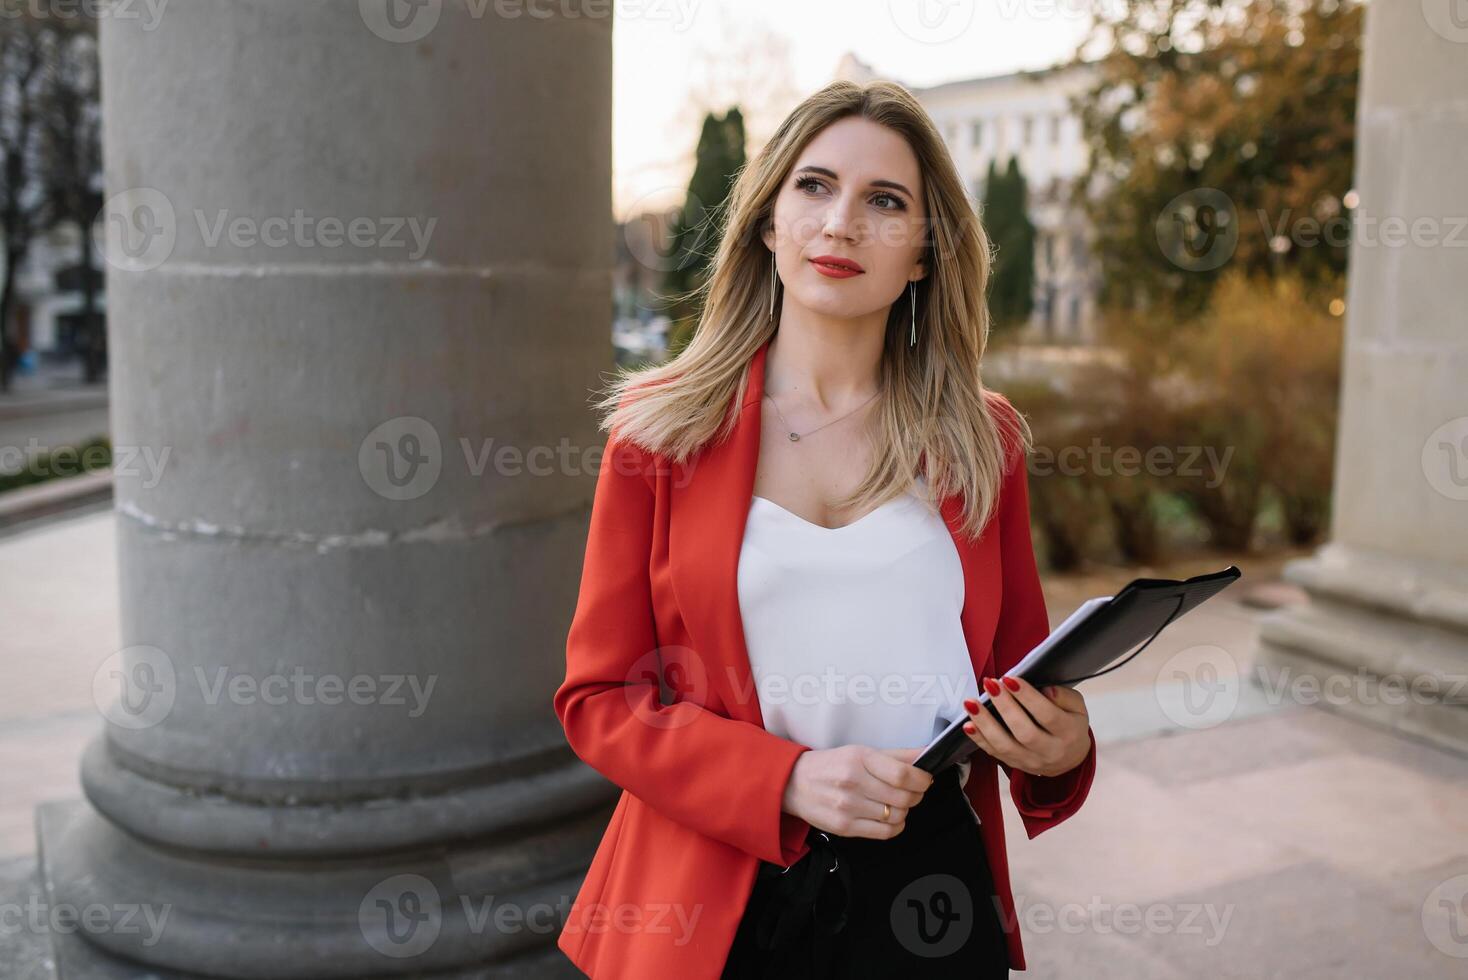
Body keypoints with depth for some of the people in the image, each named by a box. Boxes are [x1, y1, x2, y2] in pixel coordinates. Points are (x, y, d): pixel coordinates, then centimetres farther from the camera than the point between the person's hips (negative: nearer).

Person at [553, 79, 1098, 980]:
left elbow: (1022, 666, 12)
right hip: (720, 902, -1)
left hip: (928, 884, 2)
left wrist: (1060, 748, -11)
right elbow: (599, 696, -4)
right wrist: (788, 780, -18)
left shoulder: (983, 441, 2)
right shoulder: (663, 429, -4)